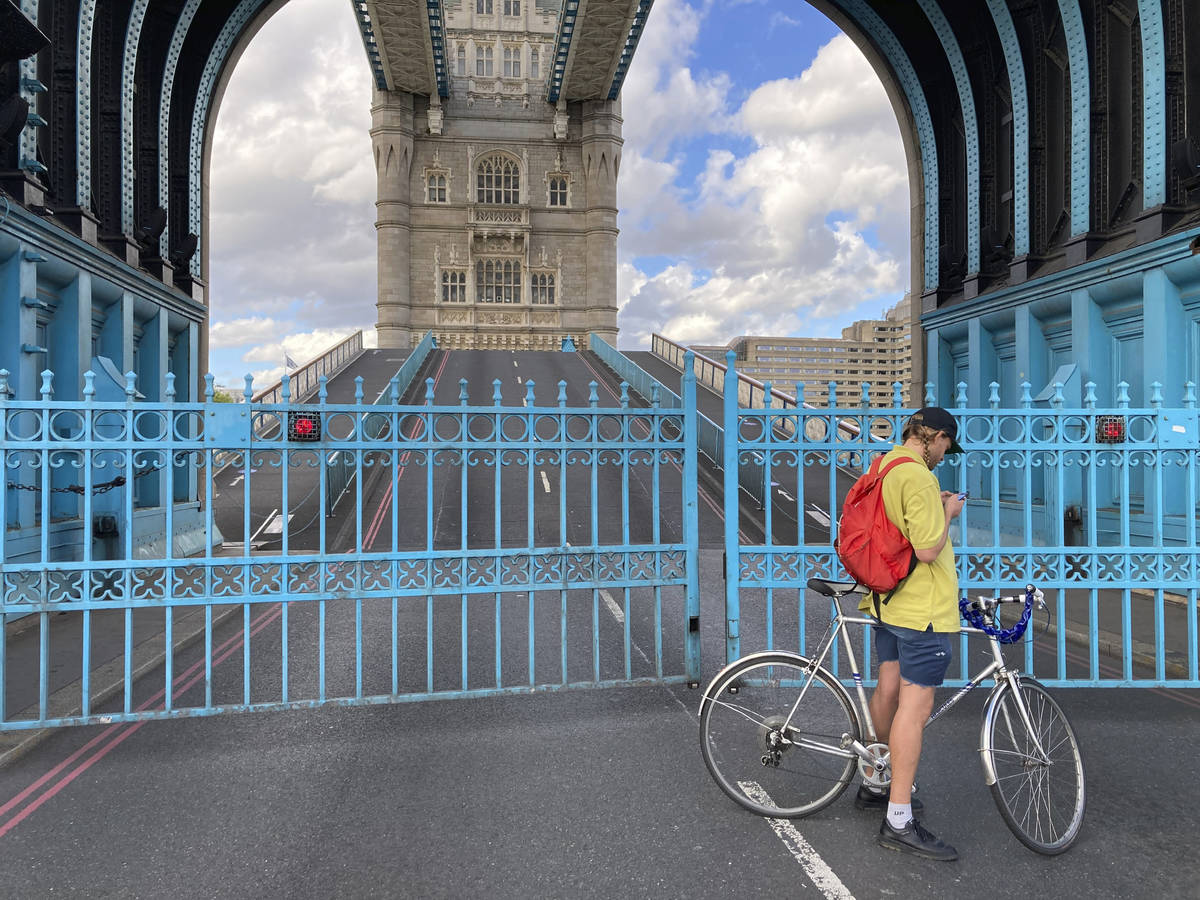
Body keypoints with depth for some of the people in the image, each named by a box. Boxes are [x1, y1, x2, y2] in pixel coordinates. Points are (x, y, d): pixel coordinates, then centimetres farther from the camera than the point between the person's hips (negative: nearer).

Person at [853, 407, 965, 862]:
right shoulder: (917, 477, -21)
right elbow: (928, 549, -25)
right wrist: (948, 512, -8)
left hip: (887, 601, 10)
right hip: (922, 608, -10)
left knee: (888, 691, 20)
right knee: (915, 707, -5)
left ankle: (875, 784, 36)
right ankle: (899, 822, 2)